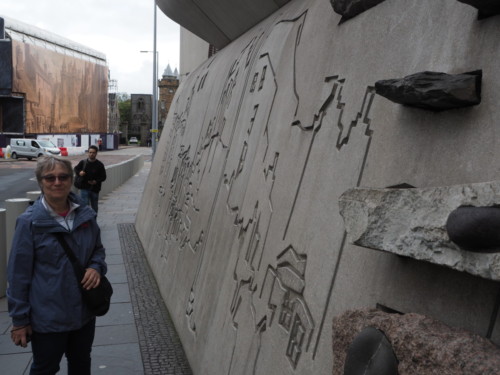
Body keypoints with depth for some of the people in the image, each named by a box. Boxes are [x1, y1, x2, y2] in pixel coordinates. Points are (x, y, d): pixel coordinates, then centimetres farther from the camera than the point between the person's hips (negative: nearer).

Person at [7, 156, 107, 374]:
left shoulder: (85, 215, -4)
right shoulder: (30, 221, -16)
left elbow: (98, 249, 12)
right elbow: (19, 274, -11)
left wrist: (96, 267, -10)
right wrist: (19, 320, -8)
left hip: (85, 310, 4)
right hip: (48, 317, -4)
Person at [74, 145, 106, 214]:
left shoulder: (100, 165, -3)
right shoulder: (83, 162, 0)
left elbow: (103, 177, -2)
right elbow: (76, 168, 15)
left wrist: (96, 181, -20)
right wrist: (79, 172, -8)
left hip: (95, 189, 1)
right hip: (84, 188, 0)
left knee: (94, 207, 13)